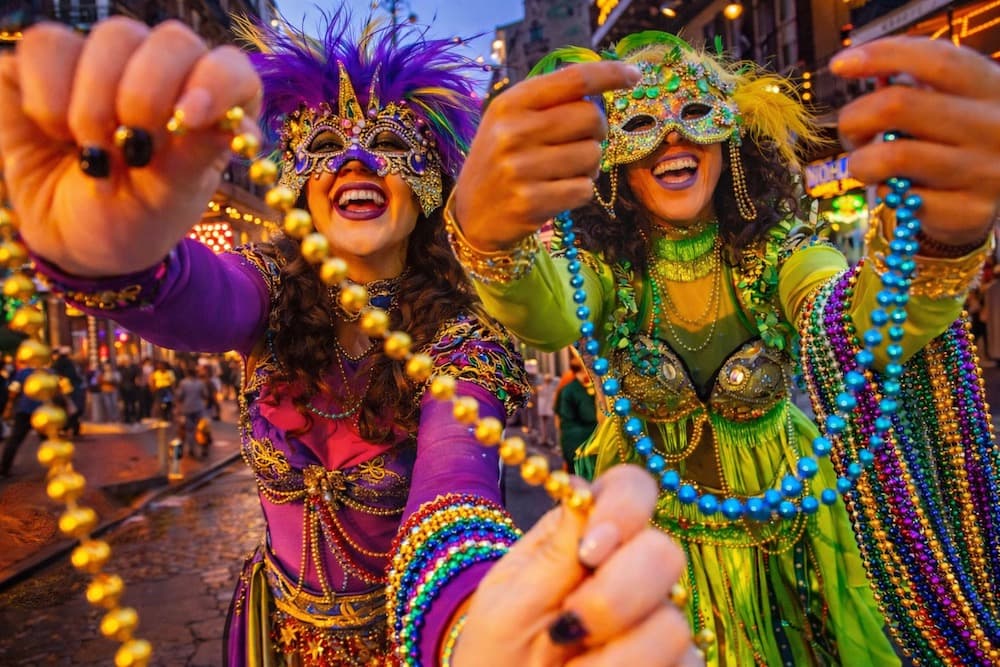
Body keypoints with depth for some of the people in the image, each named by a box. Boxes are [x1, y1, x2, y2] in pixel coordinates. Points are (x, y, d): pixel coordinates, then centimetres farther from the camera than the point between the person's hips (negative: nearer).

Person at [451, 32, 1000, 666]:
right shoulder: (599, 266, -14)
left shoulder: (779, 255, -13)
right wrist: (488, 236, -60)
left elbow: (862, 326, -34)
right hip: (648, 548, 0)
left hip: (790, 534, 1)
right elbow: (544, 316, -37)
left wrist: (935, 240, -57)